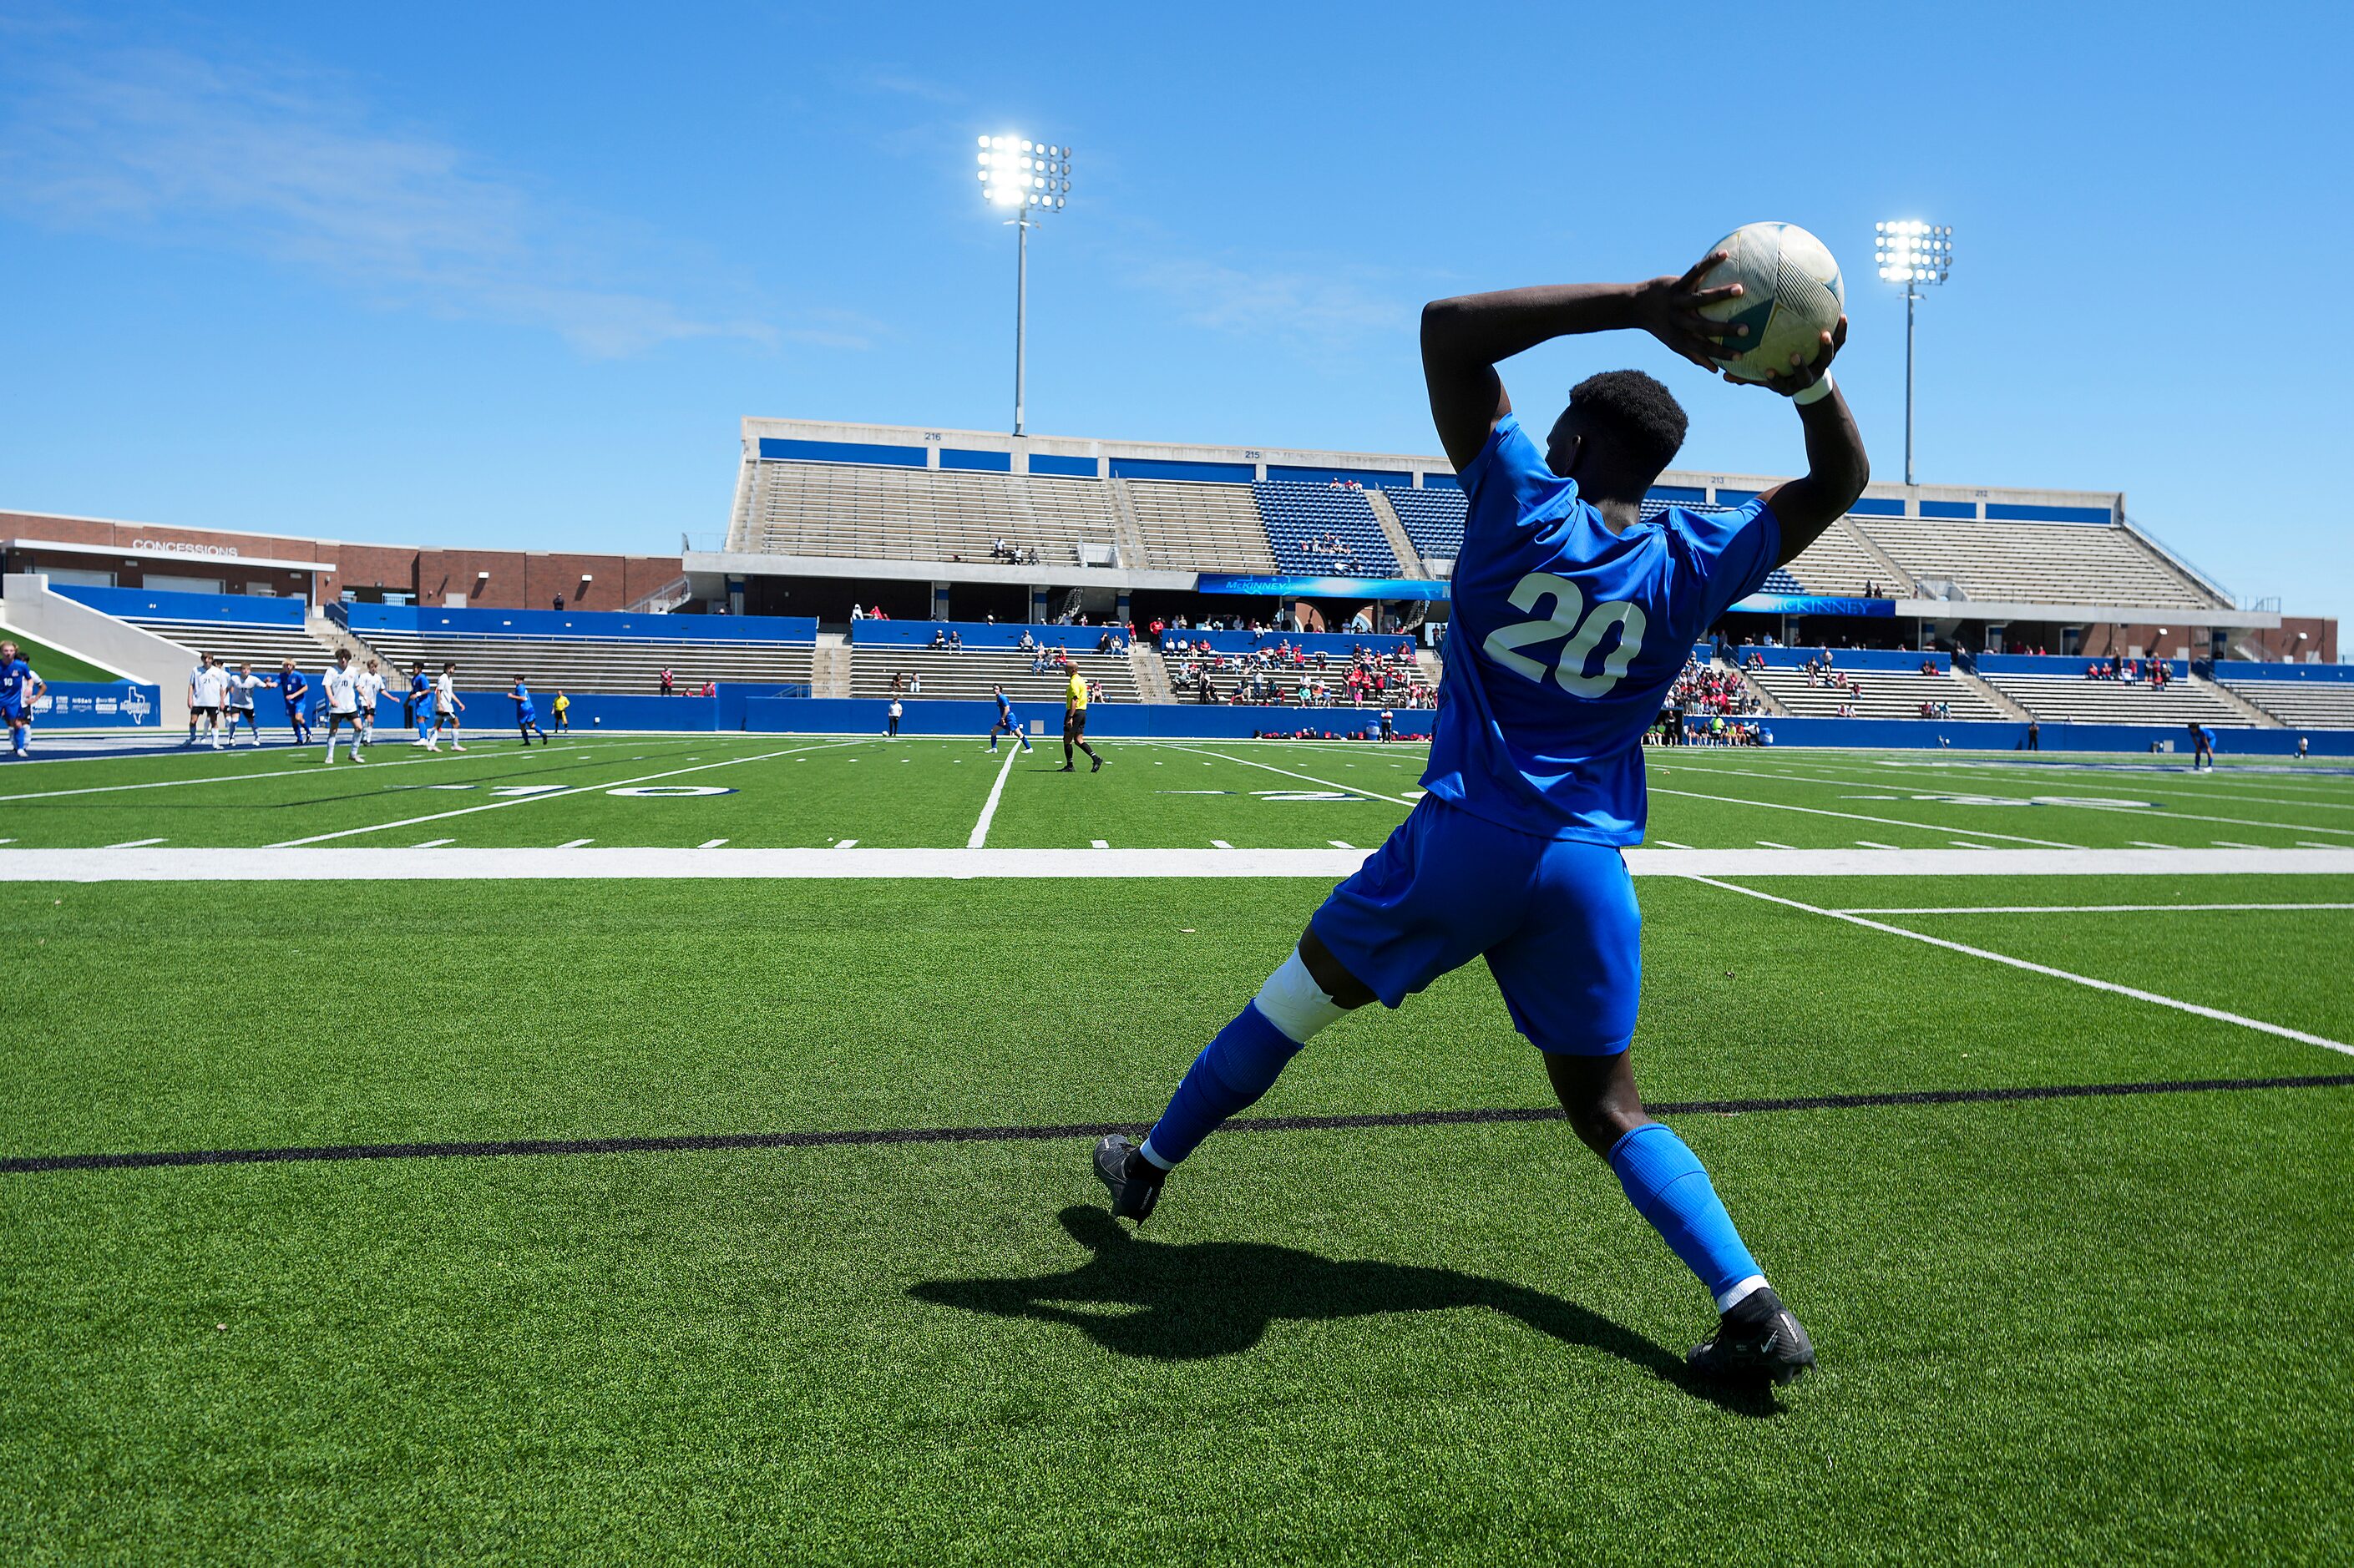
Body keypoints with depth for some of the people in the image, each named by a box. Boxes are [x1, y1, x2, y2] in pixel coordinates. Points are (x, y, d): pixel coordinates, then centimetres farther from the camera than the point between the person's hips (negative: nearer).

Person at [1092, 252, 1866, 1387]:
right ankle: (1752, 1305, -2)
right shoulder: (1693, 566, 1)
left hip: (1464, 840, -2)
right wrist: (1811, 380, -5)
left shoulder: (1523, 506, -7)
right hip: (1590, 870, 3)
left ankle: (1151, 1166, 32)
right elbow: (1840, 480, 16)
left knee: (1294, 1000, 15)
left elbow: (1449, 328, -7)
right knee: (1606, 1107, 13)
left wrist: (1636, 304, -15)